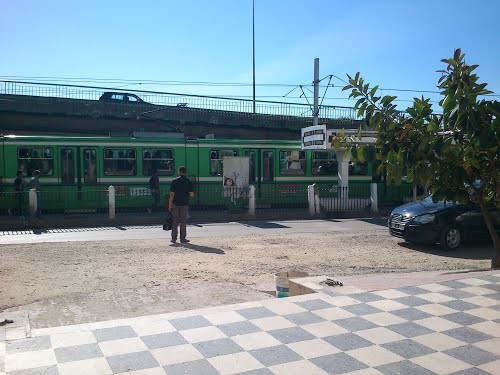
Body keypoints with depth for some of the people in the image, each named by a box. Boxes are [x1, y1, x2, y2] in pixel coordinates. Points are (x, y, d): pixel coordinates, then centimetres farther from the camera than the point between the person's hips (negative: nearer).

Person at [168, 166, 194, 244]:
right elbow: (192, 194, -2)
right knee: (183, 221, 6)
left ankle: (174, 238, 10)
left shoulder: (175, 181, -4)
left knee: (175, 221, 7)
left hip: (176, 203, 0)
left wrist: (170, 205, -3)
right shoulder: (189, 181, -1)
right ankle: (183, 238, 8)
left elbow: (172, 194, -7)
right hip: (184, 204, 0)